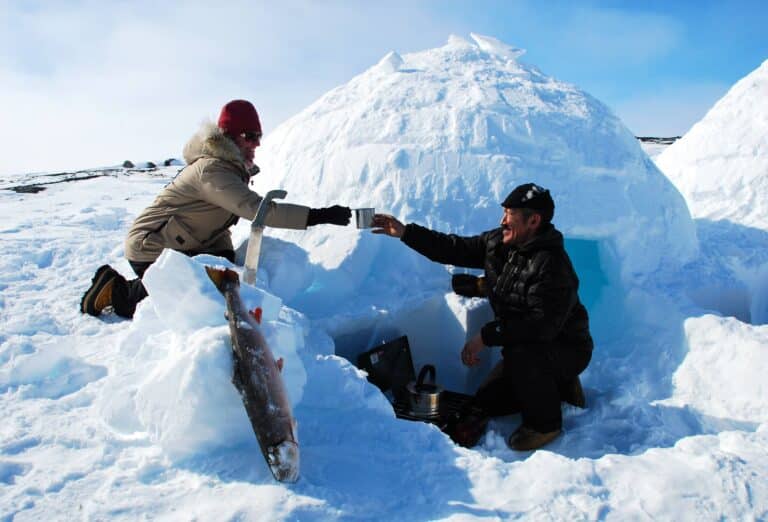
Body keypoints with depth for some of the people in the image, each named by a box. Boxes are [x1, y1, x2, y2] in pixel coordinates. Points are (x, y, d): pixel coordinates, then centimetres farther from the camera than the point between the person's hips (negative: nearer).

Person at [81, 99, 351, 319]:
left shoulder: (232, 167, 5)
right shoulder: (212, 169, -27)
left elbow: (218, 219, 10)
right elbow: (256, 209, -40)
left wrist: (225, 255, 0)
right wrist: (319, 215, -43)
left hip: (179, 248, 10)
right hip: (151, 250, -9)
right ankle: (118, 291, 6)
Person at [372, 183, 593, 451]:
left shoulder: (552, 265, -31)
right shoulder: (497, 243, -5)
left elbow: (543, 324, -37)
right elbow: (455, 249, 0)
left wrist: (487, 335, -34)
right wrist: (406, 233, -7)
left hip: (566, 348, -8)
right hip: (524, 345, 8)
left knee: (520, 354, -38)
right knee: (486, 402, 8)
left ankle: (544, 423, -11)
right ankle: (560, 385, 23)